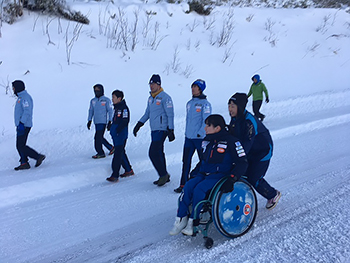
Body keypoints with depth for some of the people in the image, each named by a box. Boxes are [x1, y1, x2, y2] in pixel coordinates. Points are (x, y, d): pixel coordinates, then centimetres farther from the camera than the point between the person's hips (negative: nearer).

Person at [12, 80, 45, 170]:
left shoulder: (25, 97, -14)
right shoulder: (21, 97, 18)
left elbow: (27, 112, -24)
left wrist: (21, 123, -28)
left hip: (23, 125, -10)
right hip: (21, 125, 10)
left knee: (21, 146, -10)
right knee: (19, 145, 9)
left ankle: (38, 156, -8)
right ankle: (24, 163, 10)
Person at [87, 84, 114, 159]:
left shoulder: (106, 100, -4)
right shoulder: (93, 101, 11)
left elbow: (110, 111, -5)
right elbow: (91, 111, 17)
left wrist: (110, 122, -11)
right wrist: (89, 121, 8)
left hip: (103, 121, -7)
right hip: (96, 122, 7)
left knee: (98, 137, -11)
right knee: (99, 137, 11)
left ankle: (100, 153, -1)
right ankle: (111, 148, 26)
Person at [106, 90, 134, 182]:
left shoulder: (124, 108, -13)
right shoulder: (116, 107, 17)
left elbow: (125, 121, -20)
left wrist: (117, 130, -24)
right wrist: (112, 129, 16)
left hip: (121, 135, -10)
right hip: (115, 135, 10)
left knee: (118, 154, -10)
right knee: (121, 153, 16)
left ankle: (115, 175, -11)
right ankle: (129, 170, 28)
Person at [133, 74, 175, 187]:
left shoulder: (165, 97, -11)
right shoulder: (150, 98, 15)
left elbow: (170, 115, -13)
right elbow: (147, 113, 24)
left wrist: (170, 130, -17)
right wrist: (139, 125, 15)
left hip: (161, 130, -8)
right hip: (154, 130, 8)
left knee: (153, 153, -12)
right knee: (159, 153, 11)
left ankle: (163, 175, 1)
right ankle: (164, 176, 19)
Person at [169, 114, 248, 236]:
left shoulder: (231, 141, -8)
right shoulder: (207, 140, 16)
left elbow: (242, 162, -10)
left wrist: (233, 177, -23)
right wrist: (195, 172, 20)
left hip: (219, 175, -7)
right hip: (204, 174, 7)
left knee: (199, 189, -30)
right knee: (188, 187, -19)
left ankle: (193, 222, -18)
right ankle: (181, 219, -15)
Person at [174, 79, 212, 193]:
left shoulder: (205, 103, -8)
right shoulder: (189, 103, 13)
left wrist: (200, 133, -18)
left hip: (200, 137, -7)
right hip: (188, 137, 7)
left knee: (203, 160, 5)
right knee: (186, 160, 6)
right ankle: (183, 184, 11)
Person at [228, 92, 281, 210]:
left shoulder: (249, 121, -29)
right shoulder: (234, 119, -2)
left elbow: (247, 142, -33)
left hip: (262, 152, -8)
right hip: (249, 153, 8)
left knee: (254, 179, -6)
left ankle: (273, 195, 19)